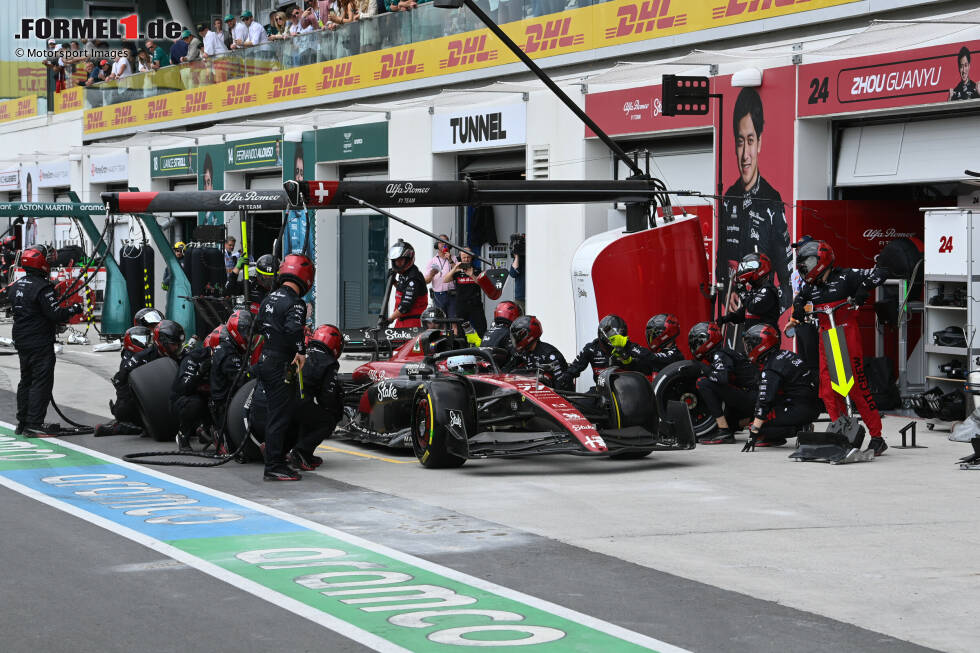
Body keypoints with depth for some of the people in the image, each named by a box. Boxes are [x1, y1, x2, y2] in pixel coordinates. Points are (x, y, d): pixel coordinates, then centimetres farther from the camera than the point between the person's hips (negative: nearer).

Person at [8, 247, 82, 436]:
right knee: (41, 382, -5)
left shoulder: (15, 286, 9)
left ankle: (22, 421, 21)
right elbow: (56, 314, -22)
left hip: (21, 341, 9)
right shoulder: (42, 287, -19)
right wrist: (74, 309, -6)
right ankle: (34, 424, -8)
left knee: (26, 380, 17)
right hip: (40, 342, -9)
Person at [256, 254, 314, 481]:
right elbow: (293, 329, -29)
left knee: (274, 413, 17)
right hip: (280, 365, -9)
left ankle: (275, 461, 24)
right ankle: (274, 467, -4)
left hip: (264, 361, 9)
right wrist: (301, 352, -21)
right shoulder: (295, 303, -14)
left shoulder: (269, 299, 13)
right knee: (280, 415, -5)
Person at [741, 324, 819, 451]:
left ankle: (798, 430, -10)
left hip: (800, 411, -9)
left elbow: (764, 402, -18)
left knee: (755, 427, -9)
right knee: (758, 396, 16)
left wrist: (753, 434, -17)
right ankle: (775, 438, 10)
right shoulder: (785, 354, 11)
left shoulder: (770, 371, -16)